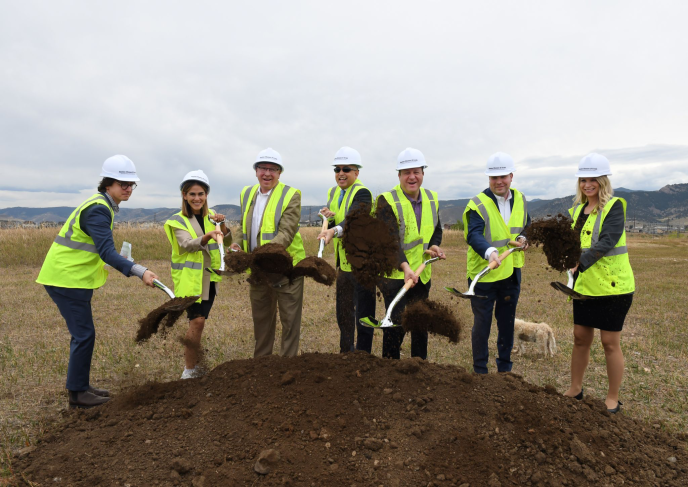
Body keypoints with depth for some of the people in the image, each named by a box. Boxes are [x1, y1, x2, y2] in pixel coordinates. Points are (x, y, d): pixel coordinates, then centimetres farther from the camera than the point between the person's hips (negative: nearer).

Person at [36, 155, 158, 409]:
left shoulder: (100, 205, 12)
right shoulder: (98, 210, -20)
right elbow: (107, 252, -32)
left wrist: (100, 266, 10)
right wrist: (139, 271, -42)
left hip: (74, 277, 10)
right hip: (67, 279, -10)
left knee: (83, 334, 15)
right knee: (84, 335, -4)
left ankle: (80, 386, 26)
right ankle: (77, 393, 8)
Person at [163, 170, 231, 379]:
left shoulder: (211, 215, 8)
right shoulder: (178, 220, -6)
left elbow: (228, 242, 4)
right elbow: (187, 245, -23)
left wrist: (222, 225, -15)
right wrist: (208, 236, -41)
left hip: (209, 278, 5)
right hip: (189, 278, -5)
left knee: (198, 321, 13)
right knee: (197, 320, -13)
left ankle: (193, 360, 29)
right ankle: (189, 370, -1)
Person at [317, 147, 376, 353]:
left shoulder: (362, 193, -15)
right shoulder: (333, 192, 10)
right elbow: (332, 226, 11)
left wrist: (334, 230, -52)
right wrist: (330, 218, -11)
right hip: (342, 262, 8)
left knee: (363, 313, 2)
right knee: (343, 312, 19)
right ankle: (346, 352, 35)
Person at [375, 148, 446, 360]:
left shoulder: (432, 198, 6)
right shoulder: (387, 201, -15)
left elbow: (437, 229, 17)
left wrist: (434, 246, -5)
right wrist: (404, 266, -35)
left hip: (422, 273, 6)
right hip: (394, 273, -6)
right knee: (395, 322, -1)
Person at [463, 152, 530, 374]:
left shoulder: (520, 200, 7)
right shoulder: (478, 204, -12)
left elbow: (527, 226, 22)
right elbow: (474, 234, -26)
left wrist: (523, 237, -1)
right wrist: (490, 251, -45)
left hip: (512, 272, 5)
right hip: (483, 273, -5)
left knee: (507, 323, 16)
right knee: (482, 324, 4)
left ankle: (504, 366, 33)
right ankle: (480, 370, 20)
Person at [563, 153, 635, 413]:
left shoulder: (614, 207, -10)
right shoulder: (578, 209, 11)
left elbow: (607, 241, -23)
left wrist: (580, 263, -31)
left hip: (612, 285, -6)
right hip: (584, 285, 7)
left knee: (610, 343, 4)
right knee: (580, 338, 14)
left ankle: (612, 398, 20)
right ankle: (575, 388, 30)